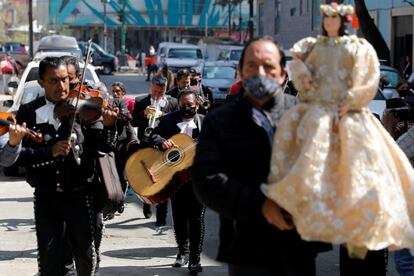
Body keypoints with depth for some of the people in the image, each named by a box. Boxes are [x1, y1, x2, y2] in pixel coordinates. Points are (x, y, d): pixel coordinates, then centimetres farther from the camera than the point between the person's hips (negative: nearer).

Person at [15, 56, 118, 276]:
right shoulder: (28, 112, 0)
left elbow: (102, 148, -10)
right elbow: (19, 154, -7)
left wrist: (108, 126, -29)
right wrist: (51, 151, -22)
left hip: (79, 194, -1)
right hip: (46, 196, 1)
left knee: (86, 258, 8)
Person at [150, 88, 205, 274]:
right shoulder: (169, 120, 6)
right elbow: (154, 135, -1)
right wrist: (162, 142, -22)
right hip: (176, 175, 2)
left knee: (196, 217, -4)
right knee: (179, 216, 12)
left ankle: (195, 258, 2)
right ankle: (183, 251, 30)